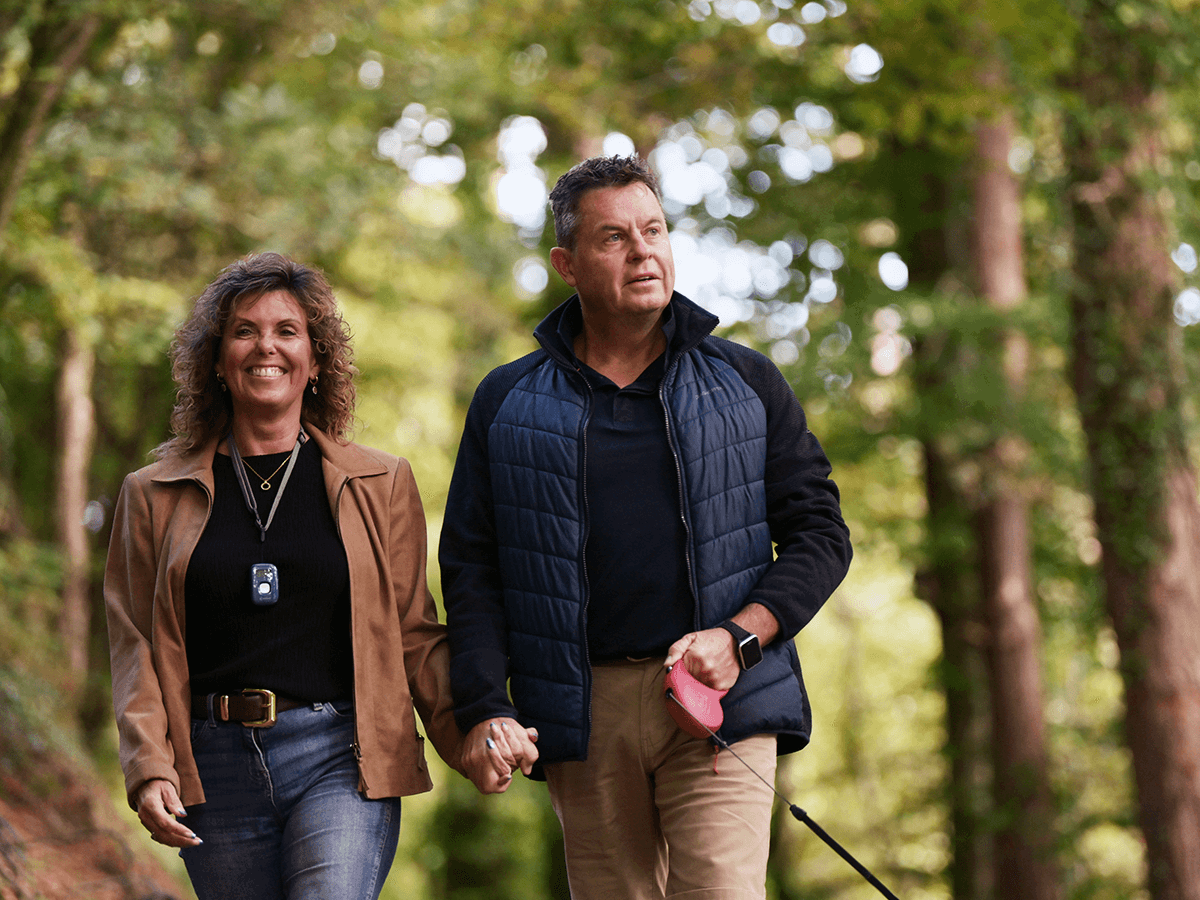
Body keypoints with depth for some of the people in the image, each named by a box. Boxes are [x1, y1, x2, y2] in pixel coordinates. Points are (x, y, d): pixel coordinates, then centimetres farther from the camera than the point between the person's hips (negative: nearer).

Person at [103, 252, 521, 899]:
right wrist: (150, 770, -7)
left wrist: (471, 738, -5)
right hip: (215, 768, 2)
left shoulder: (381, 485, 11)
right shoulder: (154, 495, 11)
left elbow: (415, 636, 10)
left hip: (340, 763, -1)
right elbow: (137, 650, 7)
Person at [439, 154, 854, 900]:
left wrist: (739, 636, -8)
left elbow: (819, 534, 9)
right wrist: (483, 709, -5)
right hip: (584, 714, 1)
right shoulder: (508, 404, 12)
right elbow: (471, 567, 9)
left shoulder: (747, 383, 11)